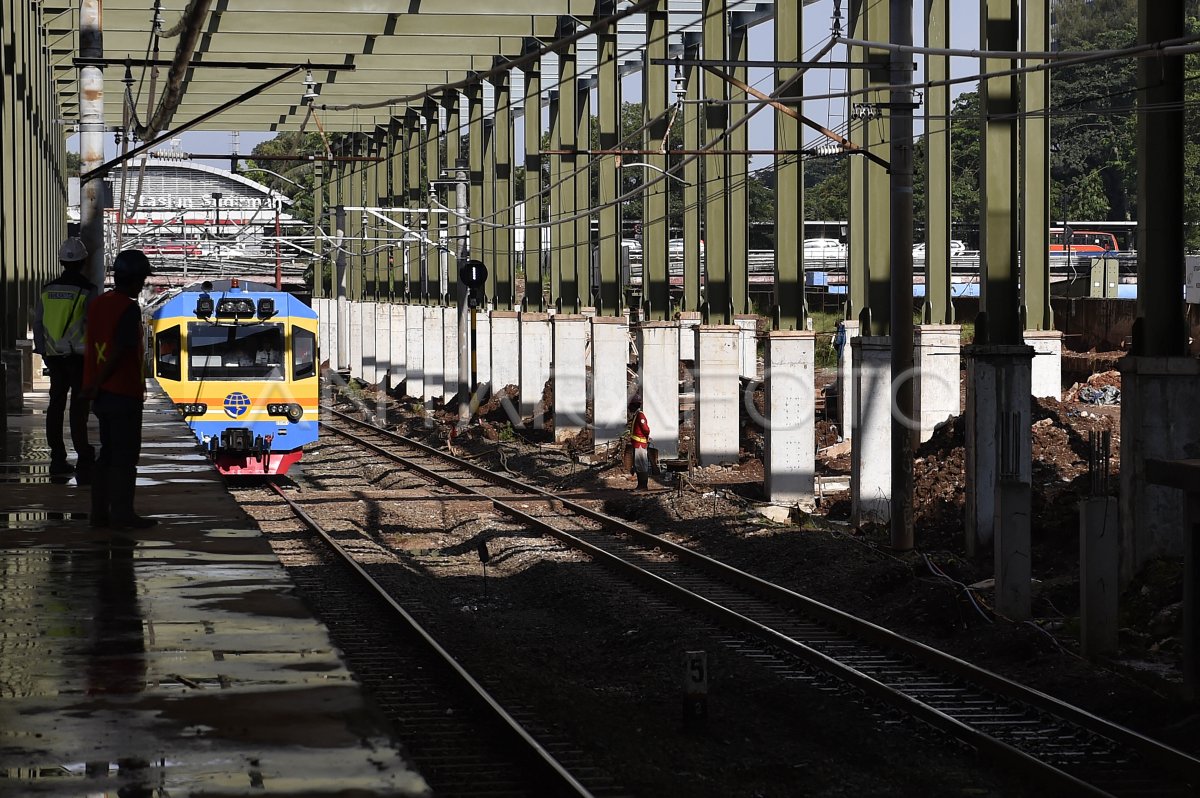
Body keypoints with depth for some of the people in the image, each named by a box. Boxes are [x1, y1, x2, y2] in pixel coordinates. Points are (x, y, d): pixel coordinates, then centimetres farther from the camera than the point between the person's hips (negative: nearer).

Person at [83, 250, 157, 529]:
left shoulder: (98, 304, 10)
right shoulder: (129, 309, -16)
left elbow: (93, 346, 13)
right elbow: (119, 352, -21)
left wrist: (94, 384, 16)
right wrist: (97, 385, -13)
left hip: (102, 392, 8)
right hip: (124, 392, -8)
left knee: (108, 453, 14)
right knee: (126, 454, -1)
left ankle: (100, 512, 15)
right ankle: (122, 514, 0)